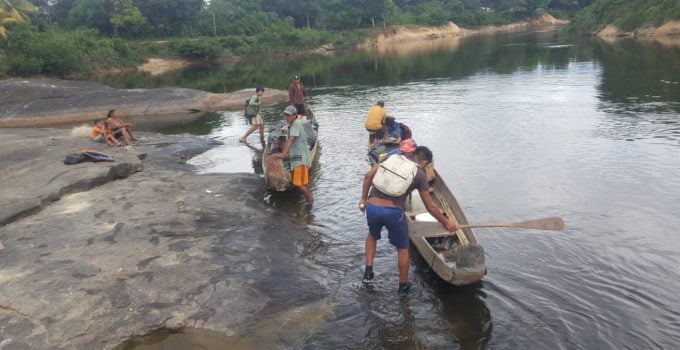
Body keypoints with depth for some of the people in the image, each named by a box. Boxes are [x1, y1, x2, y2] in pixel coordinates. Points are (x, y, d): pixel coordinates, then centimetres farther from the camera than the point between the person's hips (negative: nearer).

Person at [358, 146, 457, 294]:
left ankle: (368, 271, 28)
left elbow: (368, 176, 5)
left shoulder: (393, 158, 13)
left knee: (372, 235, 34)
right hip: (393, 212, -3)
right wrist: (446, 222, 21)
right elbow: (430, 206, 8)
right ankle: (403, 285, 31)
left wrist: (363, 198, 15)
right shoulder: (420, 175, 5)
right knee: (402, 249, 19)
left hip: (372, 207, 4)